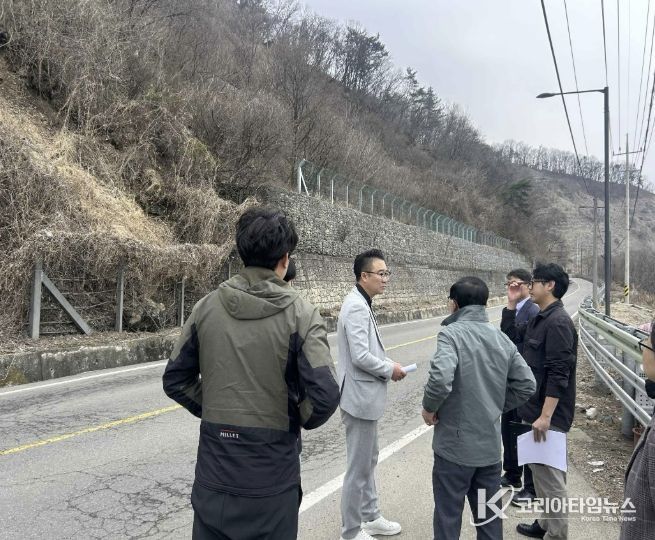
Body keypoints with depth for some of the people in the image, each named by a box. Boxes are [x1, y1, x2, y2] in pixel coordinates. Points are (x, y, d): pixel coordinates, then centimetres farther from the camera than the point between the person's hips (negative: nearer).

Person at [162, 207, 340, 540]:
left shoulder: (207, 307, -3)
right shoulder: (299, 313, -14)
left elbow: (175, 380, 3)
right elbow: (325, 395, -18)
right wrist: (299, 420, 1)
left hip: (213, 474, 3)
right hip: (271, 480, -2)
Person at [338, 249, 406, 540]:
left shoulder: (362, 304, 10)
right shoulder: (357, 307, -22)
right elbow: (360, 356, -27)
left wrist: (389, 363, 4)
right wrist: (390, 370, -13)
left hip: (366, 394, 10)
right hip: (360, 395, -10)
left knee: (368, 461, 22)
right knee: (359, 466, 3)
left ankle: (370, 516, 37)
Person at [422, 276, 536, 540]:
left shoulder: (452, 333, -16)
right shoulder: (502, 338, 5)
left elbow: (440, 379, -31)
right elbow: (526, 384, 7)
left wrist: (429, 408, -13)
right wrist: (495, 407, 13)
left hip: (455, 444, -6)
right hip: (490, 444, 6)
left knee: (448, 517, 9)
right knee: (489, 515, 20)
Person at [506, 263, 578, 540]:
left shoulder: (558, 322, -19)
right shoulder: (539, 319, 10)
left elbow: (559, 374, -23)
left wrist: (545, 416, -25)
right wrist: (511, 304, 10)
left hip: (549, 414, -10)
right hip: (537, 408, 10)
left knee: (550, 475, 0)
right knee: (541, 471, 20)